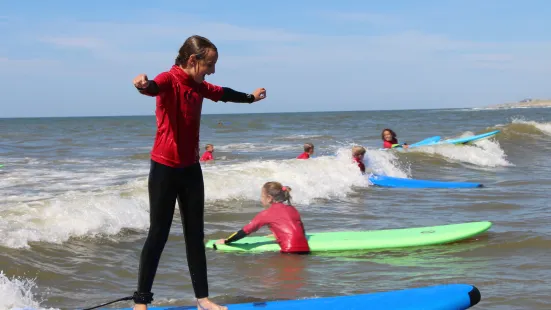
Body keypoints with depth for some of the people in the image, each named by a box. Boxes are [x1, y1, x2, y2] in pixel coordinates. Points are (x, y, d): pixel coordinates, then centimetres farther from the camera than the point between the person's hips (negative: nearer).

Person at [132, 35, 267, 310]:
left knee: (195, 233, 11)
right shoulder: (169, 80, -15)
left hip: (191, 168, 8)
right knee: (158, 234, -3)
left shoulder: (198, 86, 10)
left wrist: (250, 97, 49)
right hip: (165, 169, -8)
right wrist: (144, 85, -65)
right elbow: (154, 87, -40)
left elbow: (222, 94, 31)